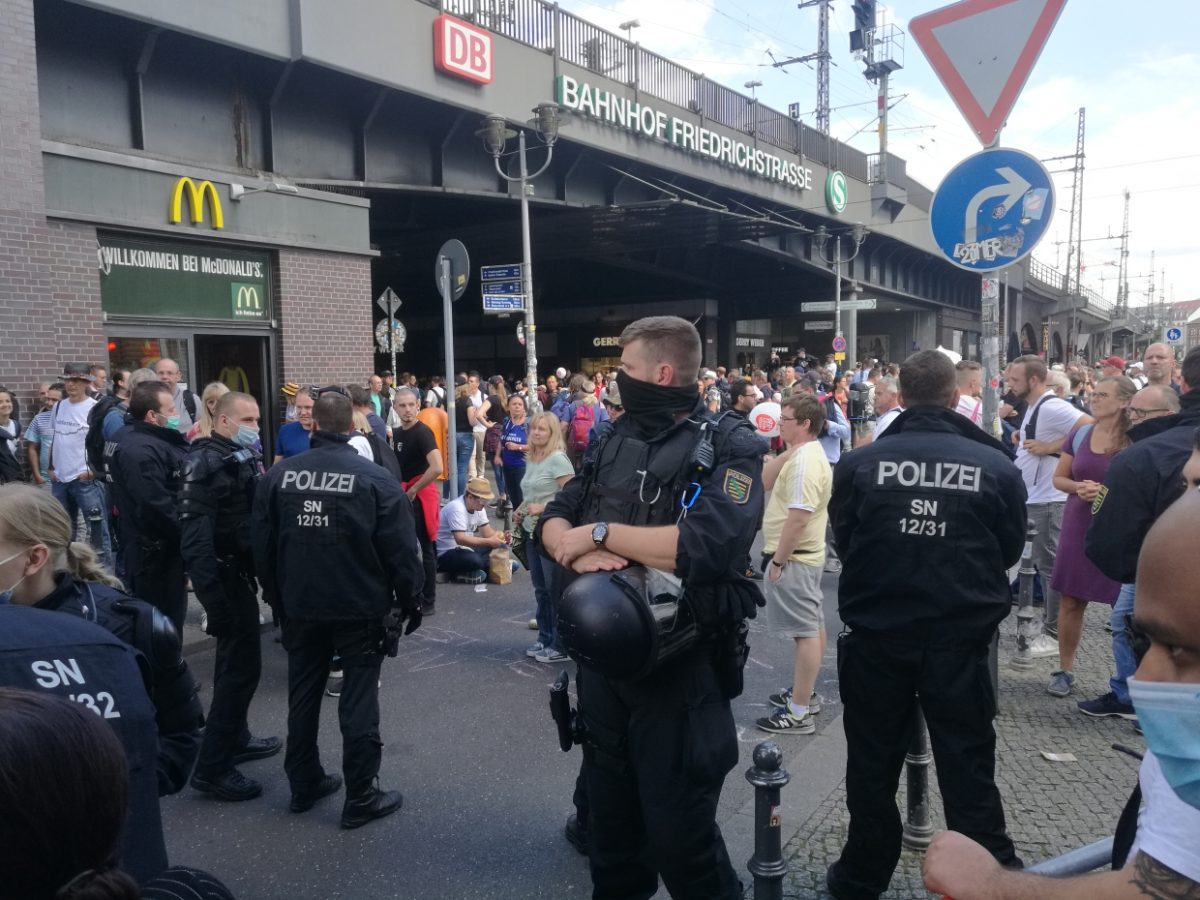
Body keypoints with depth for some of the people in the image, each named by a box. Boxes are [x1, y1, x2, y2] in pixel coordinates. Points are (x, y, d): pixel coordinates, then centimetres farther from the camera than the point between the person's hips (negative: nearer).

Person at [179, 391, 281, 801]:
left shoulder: (244, 457, 11)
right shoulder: (206, 463, -18)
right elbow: (194, 536, -25)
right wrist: (212, 593, -29)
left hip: (240, 571, 10)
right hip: (225, 575, -10)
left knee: (235, 659, 19)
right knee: (242, 665, -7)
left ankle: (235, 739, 34)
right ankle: (212, 767, 0)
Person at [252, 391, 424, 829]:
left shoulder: (278, 475, -2)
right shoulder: (375, 478, -14)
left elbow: (263, 547, 5)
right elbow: (401, 549, -13)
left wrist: (278, 598, 17)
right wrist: (410, 600, 0)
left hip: (300, 607, 4)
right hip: (361, 608, -4)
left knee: (303, 697, 17)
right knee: (359, 701, 3)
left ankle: (304, 784, 30)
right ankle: (361, 797, 10)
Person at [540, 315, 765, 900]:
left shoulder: (729, 446, -13)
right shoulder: (615, 440, 7)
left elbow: (709, 544, -30)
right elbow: (552, 521, 4)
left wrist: (600, 532, -21)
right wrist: (577, 551, -19)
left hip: (681, 666, -6)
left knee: (679, 831, 7)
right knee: (609, 813, 22)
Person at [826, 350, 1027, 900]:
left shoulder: (859, 463, -11)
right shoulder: (996, 466, -9)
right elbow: (1010, 550, 7)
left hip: (875, 636, 0)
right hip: (960, 640, 0)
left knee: (872, 765, 15)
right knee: (968, 770, 13)